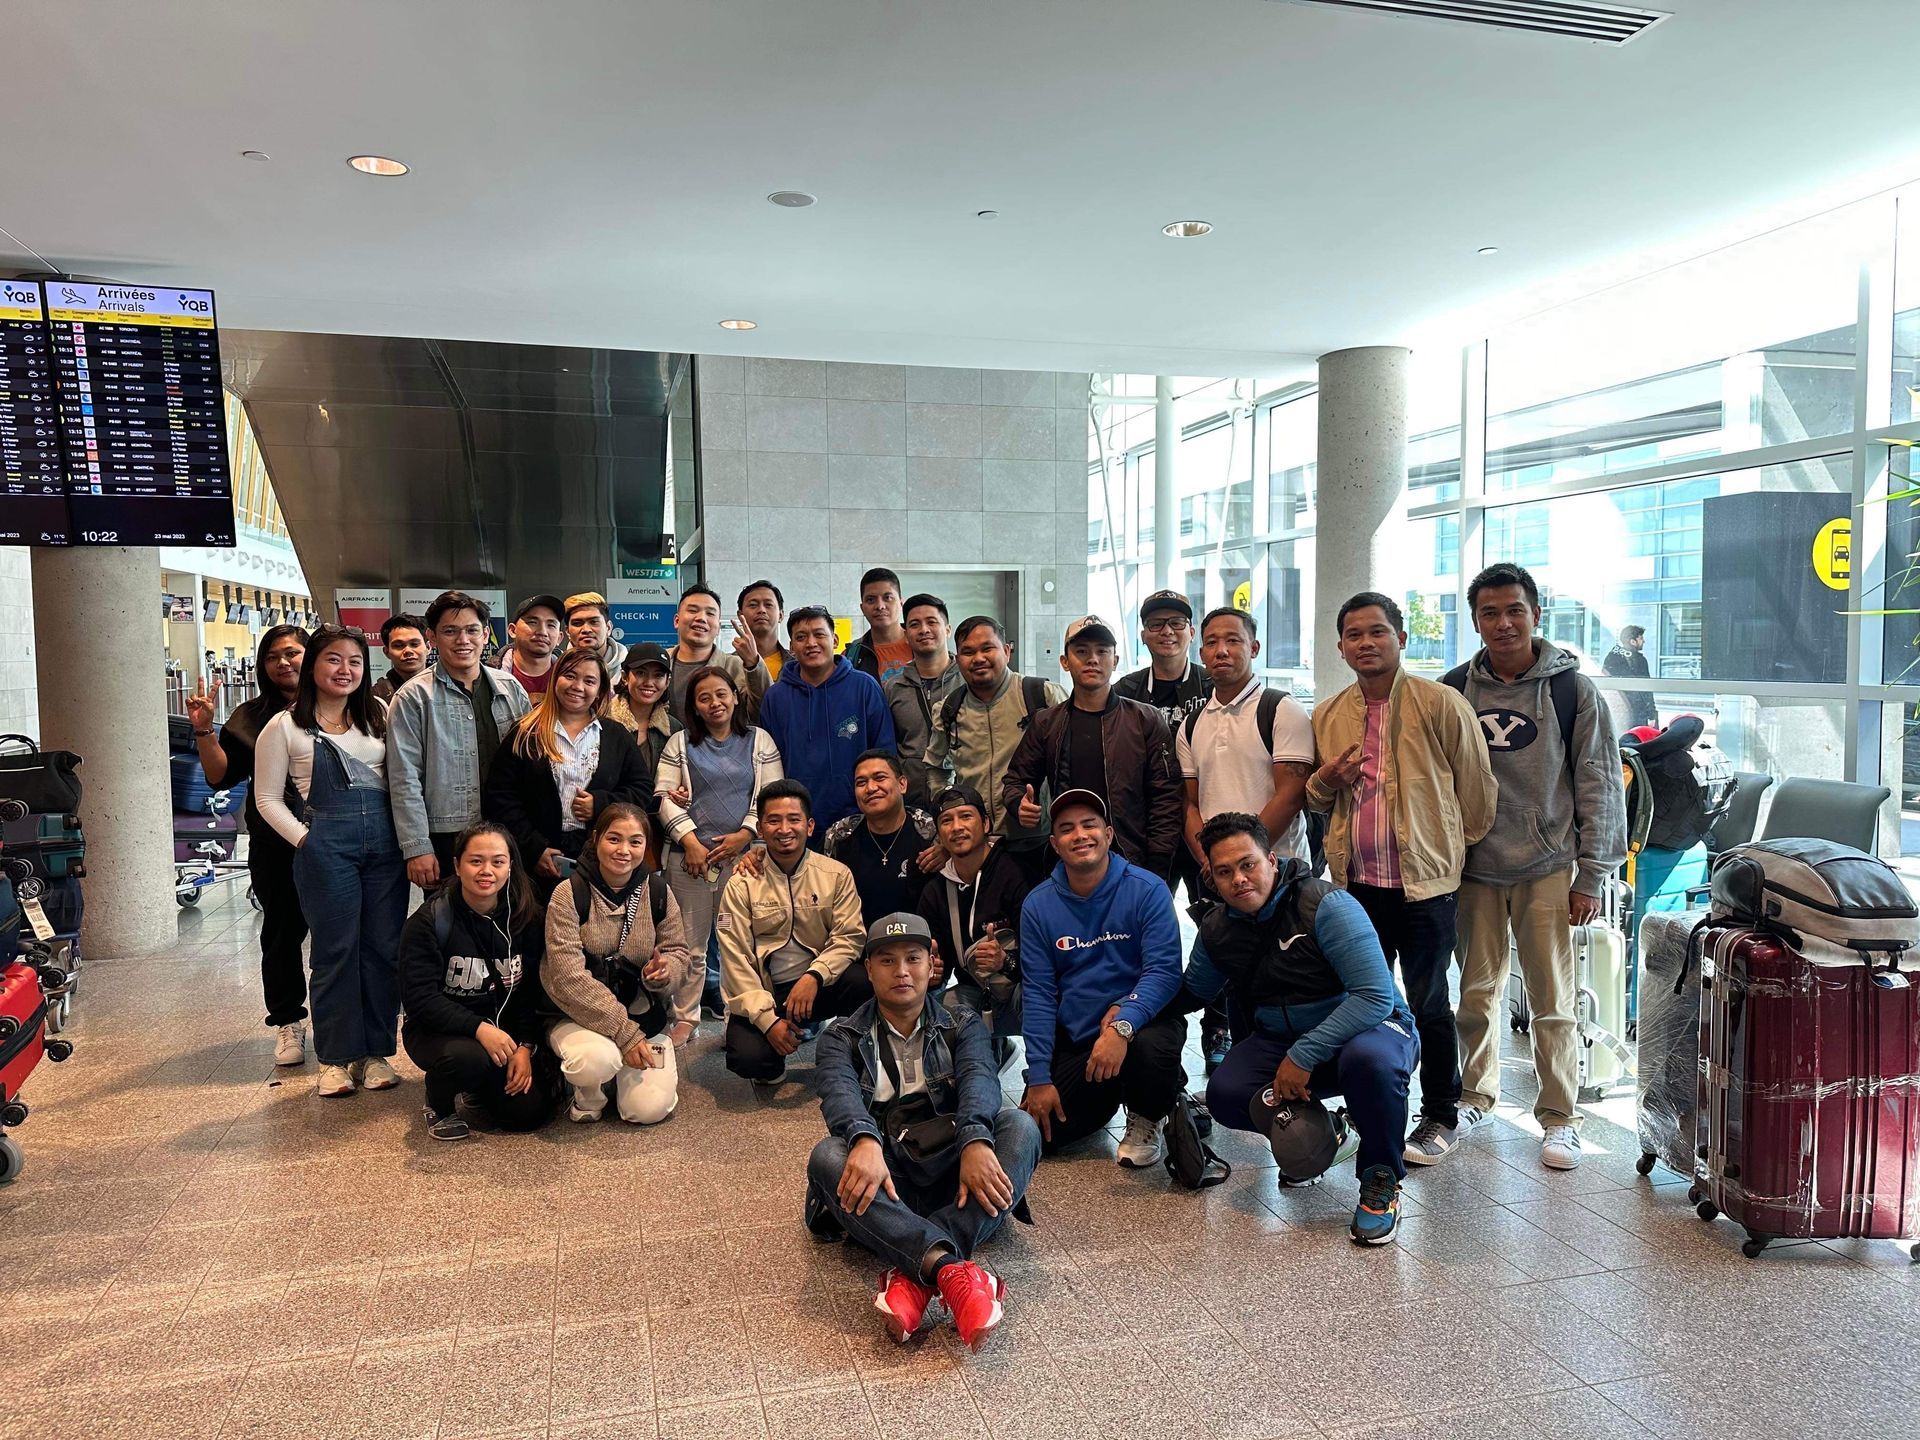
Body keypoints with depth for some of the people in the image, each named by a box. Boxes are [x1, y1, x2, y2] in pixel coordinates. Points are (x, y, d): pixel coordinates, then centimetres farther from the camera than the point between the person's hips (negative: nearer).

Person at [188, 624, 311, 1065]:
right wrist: (204, 730, -7)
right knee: (282, 930, 9)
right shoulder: (251, 717, 7)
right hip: (276, 844, 2)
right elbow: (220, 776, 3)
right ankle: (288, 1022, 22)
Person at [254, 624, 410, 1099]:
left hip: (386, 841, 3)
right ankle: (336, 1058, 14)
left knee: (384, 949, 5)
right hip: (326, 847, -3)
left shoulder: (379, 717, 11)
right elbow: (268, 798, 5)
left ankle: (376, 1052, 16)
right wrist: (306, 840, -5)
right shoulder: (285, 727, 3)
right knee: (337, 951, 2)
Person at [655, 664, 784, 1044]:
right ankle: (685, 1018, 16)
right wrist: (690, 841, -8)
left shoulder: (760, 741, 10)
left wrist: (745, 833, -8)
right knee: (690, 944, 6)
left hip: (742, 855, 0)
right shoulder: (680, 743, 9)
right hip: (690, 857, 0)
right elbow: (664, 797, 3)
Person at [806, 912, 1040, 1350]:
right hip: (882, 1181, -1)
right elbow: (839, 1091, -10)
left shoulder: (963, 1027, 16)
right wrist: (865, 1141, -35)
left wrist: (974, 1140, -32)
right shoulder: (843, 1037, 13)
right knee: (827, 1156, -31)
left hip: (950, 1172, 1)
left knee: (1019, 1125, -26)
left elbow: (979, 1079, -7)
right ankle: (950, 1269, -48)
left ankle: (916, 1276, -39)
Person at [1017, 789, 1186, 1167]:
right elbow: (1038, 993, -2)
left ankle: (1146, 1119, 1)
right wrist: (1039, 1078, -6)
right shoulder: (1037, 905, -2)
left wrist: (1122, 1026, -35)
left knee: (1149, 1050, -37)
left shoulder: (1147, 890, -10)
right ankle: (1110, 1094, 25)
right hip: (1074, 1039, 3)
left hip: (1142, 1023, -3)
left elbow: (1163, 970, -18)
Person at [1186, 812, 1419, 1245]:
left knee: (1369, 1060, -41)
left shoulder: (1326, 905, -22)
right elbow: (1190, 994, 14)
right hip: (1281, 1038, 5)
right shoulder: (1216, 928, -2)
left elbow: (1376, 994, -29)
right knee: (1224, 1096, -22)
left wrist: (1304, 1056, -30)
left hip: (1368, 1026, -5)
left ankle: (1381, 1179, -11)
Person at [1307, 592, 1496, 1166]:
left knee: (1427, 1003, 6)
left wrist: (1458, 846, 8)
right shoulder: (1327, 716, 8)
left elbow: (1476, 785, -1)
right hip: (1356, 881, 5)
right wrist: (1325, 783, -4)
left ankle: (1441, 1118, 23)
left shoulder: (1440, 703, -8)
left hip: (1426, 881, -4)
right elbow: (1315, 801, 19)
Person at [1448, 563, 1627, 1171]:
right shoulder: (1454, 690, 4)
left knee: (1553, 1000, 3)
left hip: (1547, 868, -2)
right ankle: (1476, 1095, 28)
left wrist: (1591, 875, -4)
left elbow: (1599, 786, -1)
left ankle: (1560, 1117, 16)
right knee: (1477, 993, 11)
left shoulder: (1572, 689, -2)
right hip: (1475, 868, 2)